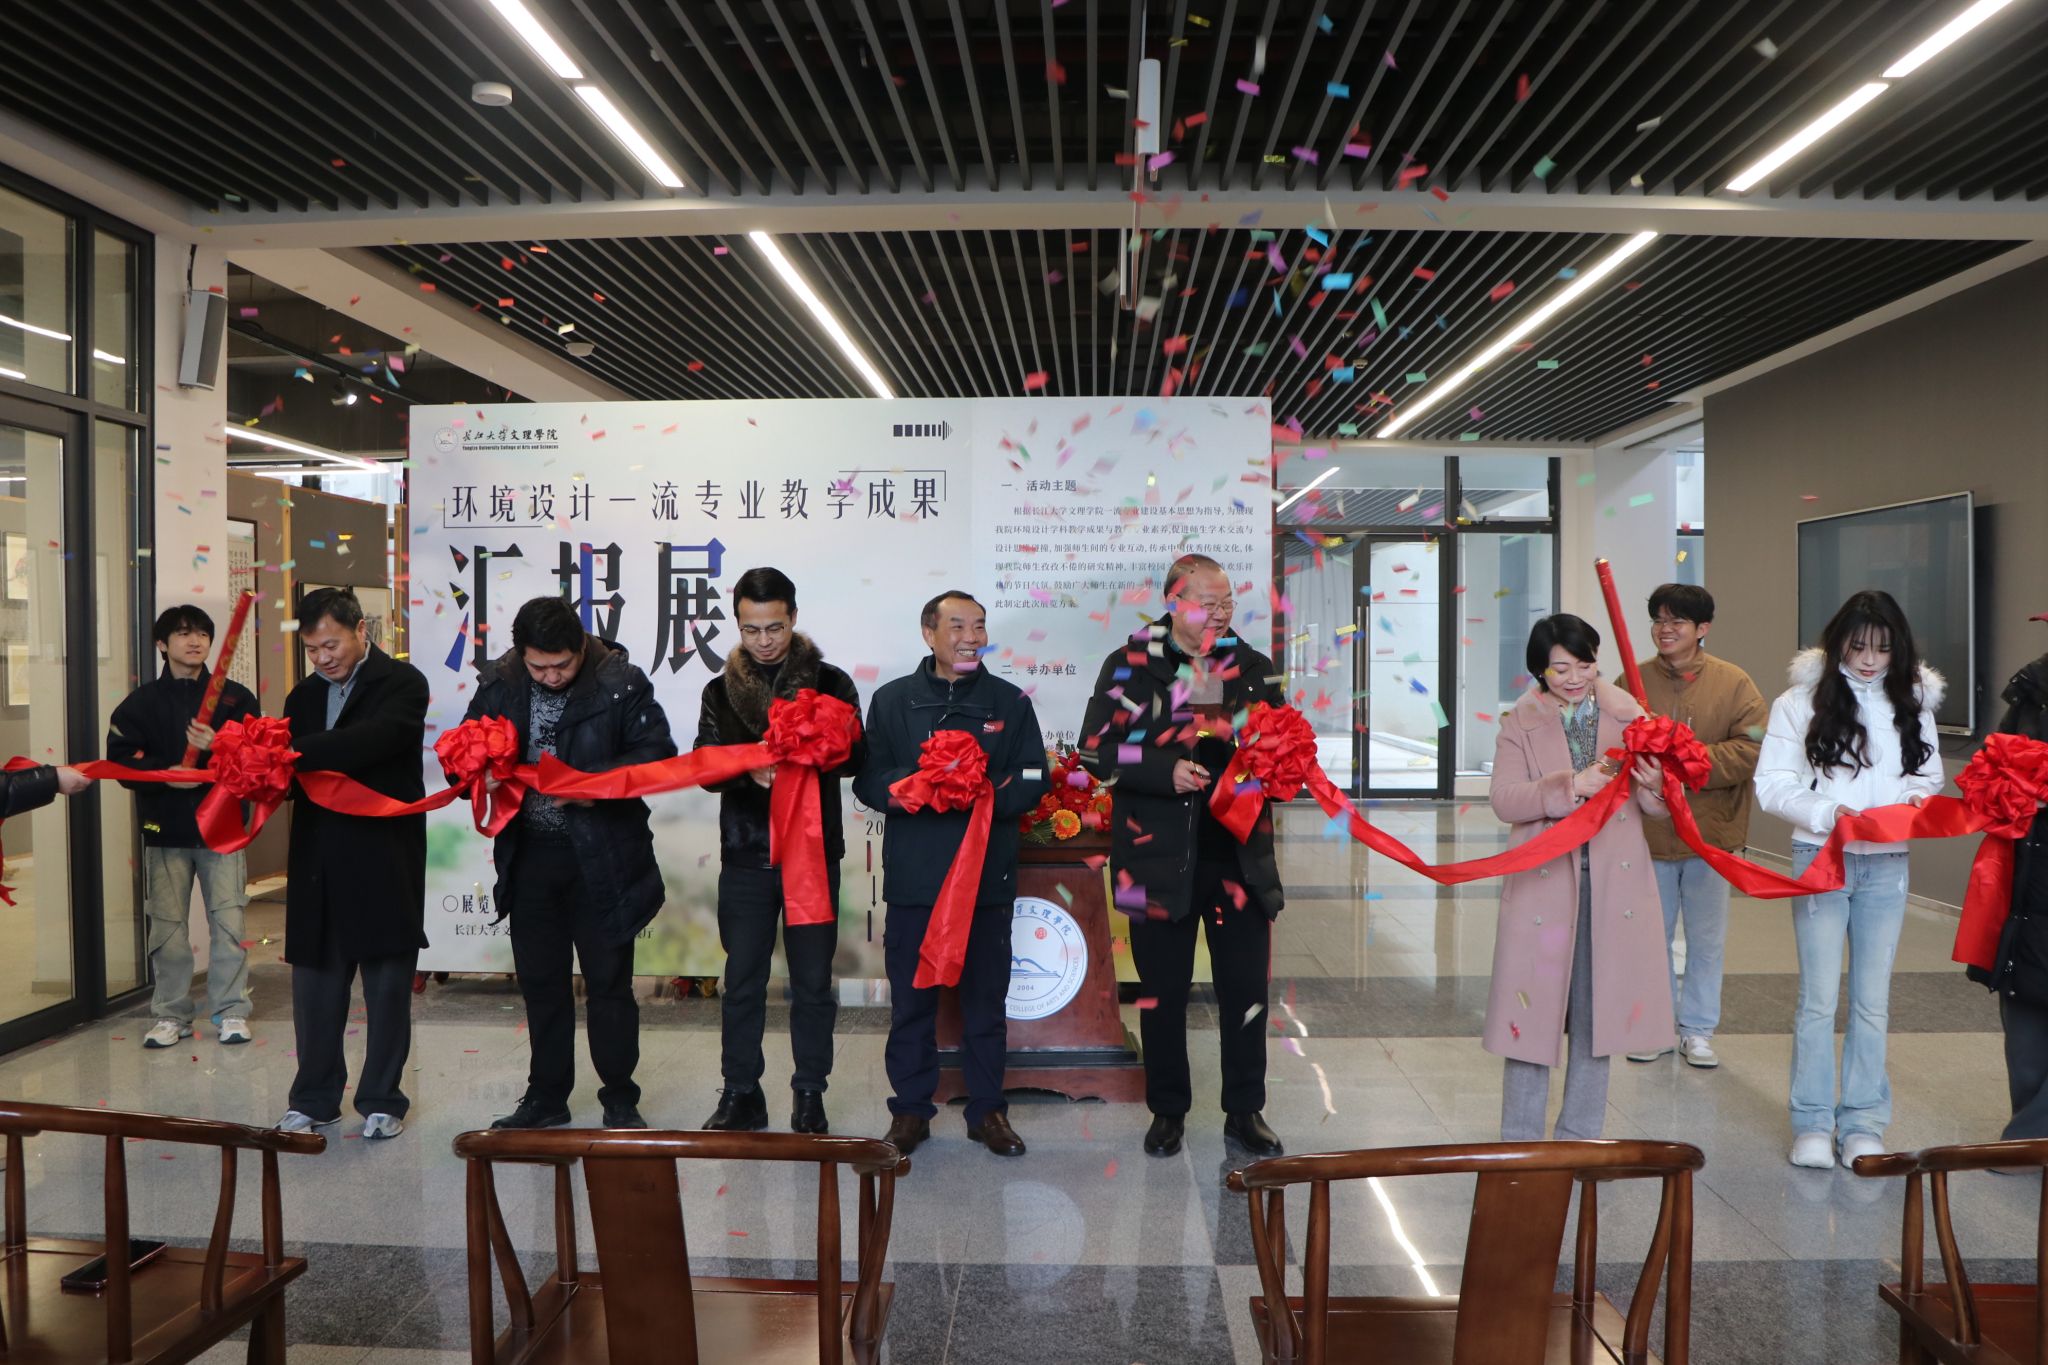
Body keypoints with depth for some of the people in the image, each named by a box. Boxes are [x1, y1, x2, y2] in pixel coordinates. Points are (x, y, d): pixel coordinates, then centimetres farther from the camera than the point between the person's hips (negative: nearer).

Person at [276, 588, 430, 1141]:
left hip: (384, 861, -5)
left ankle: (381, 1100, 18)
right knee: (314, 985, 11)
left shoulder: (402, 683, -5)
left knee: (387, 987, 5)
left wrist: (290, 752, -27)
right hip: (318, 866, 5)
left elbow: (374, 740, -24)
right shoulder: (304, 696, 15)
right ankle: (314, 1099, 25)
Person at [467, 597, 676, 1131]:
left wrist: (598, 783, -24)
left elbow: (658, 754, -11)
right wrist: (483, 775, -12)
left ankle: (620, 1101, 20)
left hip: (602, 859, -4)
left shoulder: (621, 683, -11)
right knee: (540, 981, 15)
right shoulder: (498, 684, 1)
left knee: (608, 982, 5)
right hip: (529, 854, 4)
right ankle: (545, 1097, 30)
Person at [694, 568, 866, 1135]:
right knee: (742, 981, 9)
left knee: (812, 981, 6)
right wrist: (749, 770, -23)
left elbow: (856, 756, -8)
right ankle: (741, 1094, 23)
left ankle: (809, 1097, 20)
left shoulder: (830, 683, 2)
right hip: (745, 858, 2)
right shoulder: (720, 691, 8)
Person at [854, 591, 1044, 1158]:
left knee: (986, 996, 8)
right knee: (911, 996, 8)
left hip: (988, 876, 1)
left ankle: (988, 1108, 22)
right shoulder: (892, 700, 6)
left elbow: (1031, 782, -1)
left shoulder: (1010, 701, 7)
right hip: (913, 876, 0)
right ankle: (911, 1107, 22)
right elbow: (869, 781, -2)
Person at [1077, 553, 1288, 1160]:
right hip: (1160, 857, -2)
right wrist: (1166, 771, -19)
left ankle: (1245, 1111, 25)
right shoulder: (1129, 665, -1)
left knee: (1246, 988, 7)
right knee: (1163, 991, 10)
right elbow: (1097, 750, -7)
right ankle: (1168, 1111, 27)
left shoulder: (1254, 666, 8)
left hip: (1239, 853, 2)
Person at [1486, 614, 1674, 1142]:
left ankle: (1580, 1138, 26)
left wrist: (1654, 787, -18)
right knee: (1534, 1011, 2)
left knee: (1597, 1015, 10)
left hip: (1614, 883, 2)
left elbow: (1662, 809, 5)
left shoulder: (1629, 716, 7)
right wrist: (1571, 786, -24)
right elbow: (1504, 799, -11)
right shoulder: (1519, 725, 2)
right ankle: (1519, 1142, 16)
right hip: (1544, 881, -2)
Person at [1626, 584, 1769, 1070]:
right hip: (1647, 833, 1)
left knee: (1707, 939, 12)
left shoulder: (1733, 683, -4)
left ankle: (1698, 1029, 27)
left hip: (1711, 833, 0)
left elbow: (1754, 747, -14)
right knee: (1651, 937, 12)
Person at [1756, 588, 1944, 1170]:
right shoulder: (1801, 701, -4)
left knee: (1873, 1000, 9)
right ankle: (1812, 1121, 14)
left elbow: (1929, 777, 12)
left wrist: (1914, 796, -11)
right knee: (1818, 998, 2)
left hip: (1887, 865, 3)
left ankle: (1863, 1122, 21)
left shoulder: (1913, 702, 6)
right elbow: (1772, 783, -6)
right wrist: (1825, 813, -22)